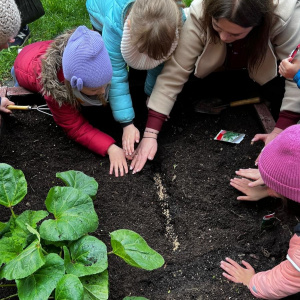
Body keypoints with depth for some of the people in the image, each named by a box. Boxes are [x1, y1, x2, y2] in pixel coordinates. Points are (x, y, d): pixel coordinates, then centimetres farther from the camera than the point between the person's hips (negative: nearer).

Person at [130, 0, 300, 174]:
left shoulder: (285, 15, -39)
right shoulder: (199, 15, -37)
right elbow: (173, 74, -36)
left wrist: (280, 132, -42)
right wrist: (150, 134, -40)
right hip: (216, 67, 0)